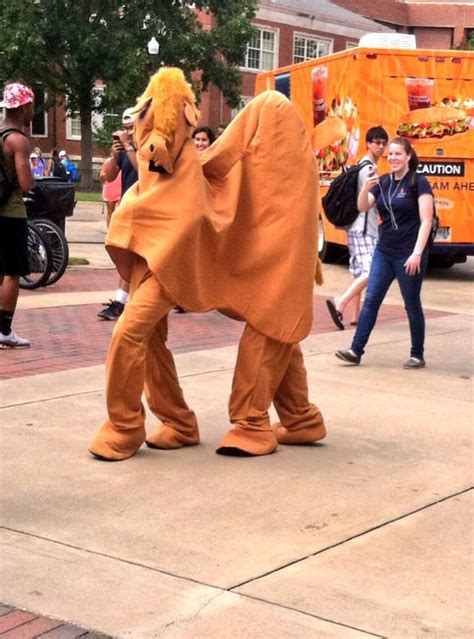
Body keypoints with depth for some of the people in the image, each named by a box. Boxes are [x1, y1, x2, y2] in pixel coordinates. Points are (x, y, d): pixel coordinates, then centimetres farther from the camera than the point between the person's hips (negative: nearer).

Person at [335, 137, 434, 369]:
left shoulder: (419, 183, -8)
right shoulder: (383, 182, 8)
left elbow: (426, 221, -13)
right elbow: (363, 207, 0)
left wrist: (417, 253, -20)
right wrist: (366, 187, -19)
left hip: (408, 254, -5)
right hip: (383, 252, 5)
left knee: (412, 305, 4)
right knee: (371, 300, 2)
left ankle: (417, 355, 16)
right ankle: (356, 350, 3)